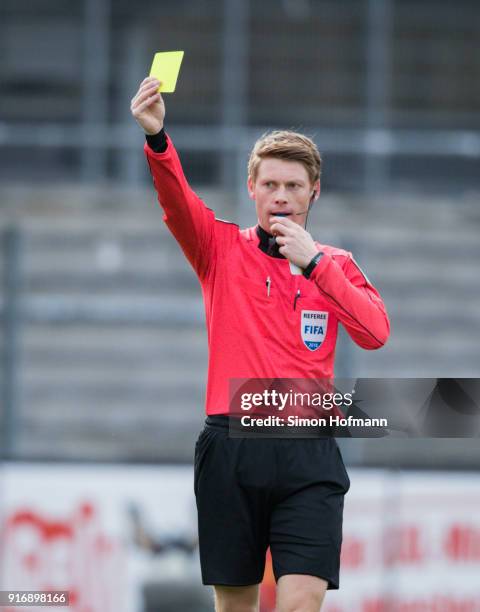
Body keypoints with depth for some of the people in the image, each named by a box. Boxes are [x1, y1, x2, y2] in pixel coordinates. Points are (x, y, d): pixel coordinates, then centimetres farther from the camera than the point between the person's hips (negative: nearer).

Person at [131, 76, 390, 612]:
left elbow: (375, 332, -5)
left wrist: (313, 262, -11)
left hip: (308, 453, 0)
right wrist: (156, 137, -31)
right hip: (230, 446, 0)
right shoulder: (221, 249, 8)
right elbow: (176, 200, -12)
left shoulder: (336, 265, 12)